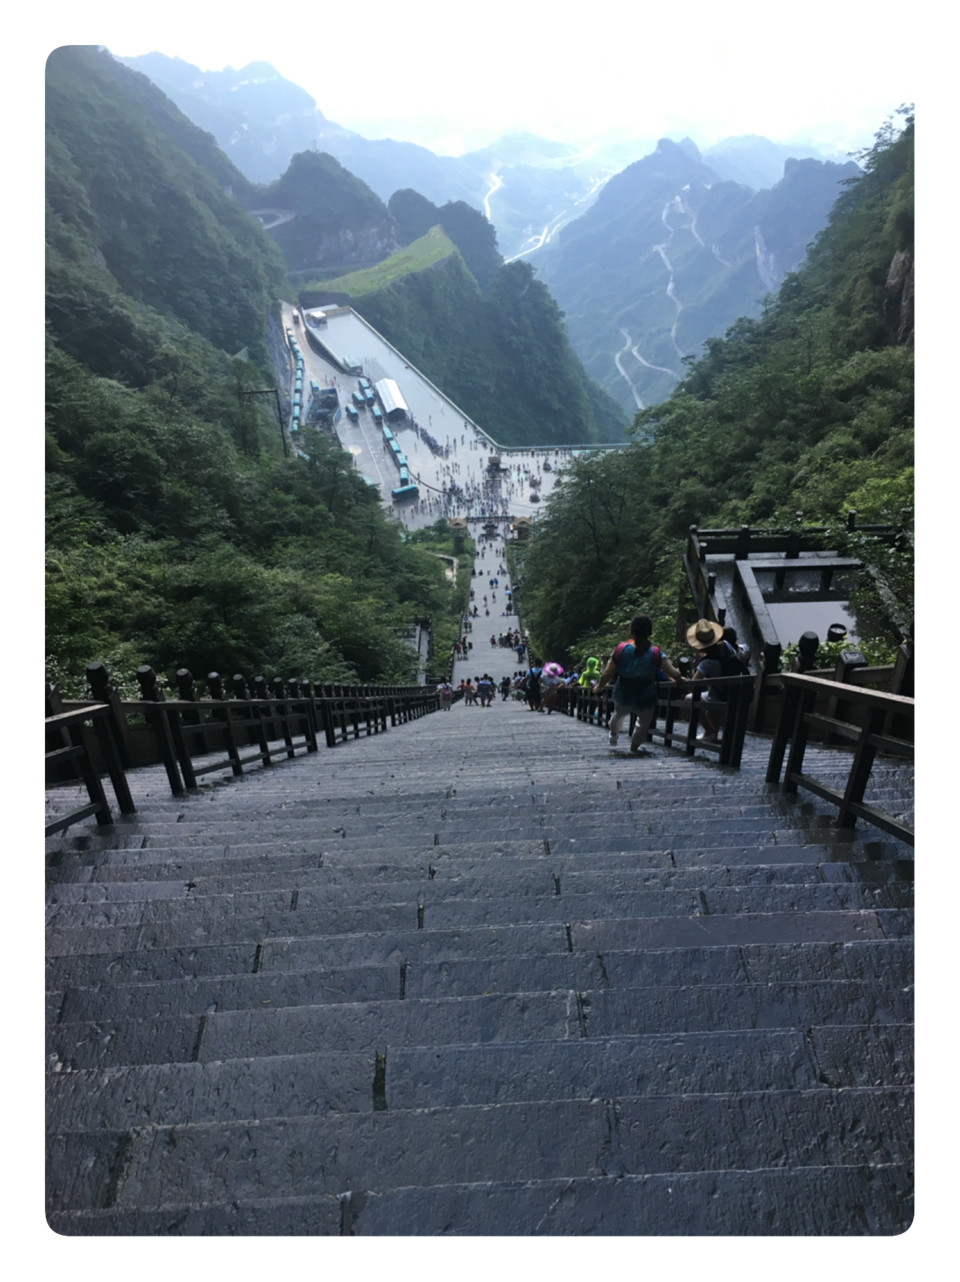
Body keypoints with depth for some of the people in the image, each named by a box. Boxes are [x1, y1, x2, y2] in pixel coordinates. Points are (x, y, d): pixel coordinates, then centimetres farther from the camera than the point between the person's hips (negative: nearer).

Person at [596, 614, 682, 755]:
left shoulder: (621, 650, -15)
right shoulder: (655, 654, -18)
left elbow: (607, 675, -13)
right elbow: (674, 674, -20)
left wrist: (599, 686, 6)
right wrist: (679, 680, 3)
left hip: (622, 696, 2)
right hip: (645, 699, -2)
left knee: (619, 714, 34)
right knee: (644, 722, 29)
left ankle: (613, 736, 57)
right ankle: (635, 746, 43)